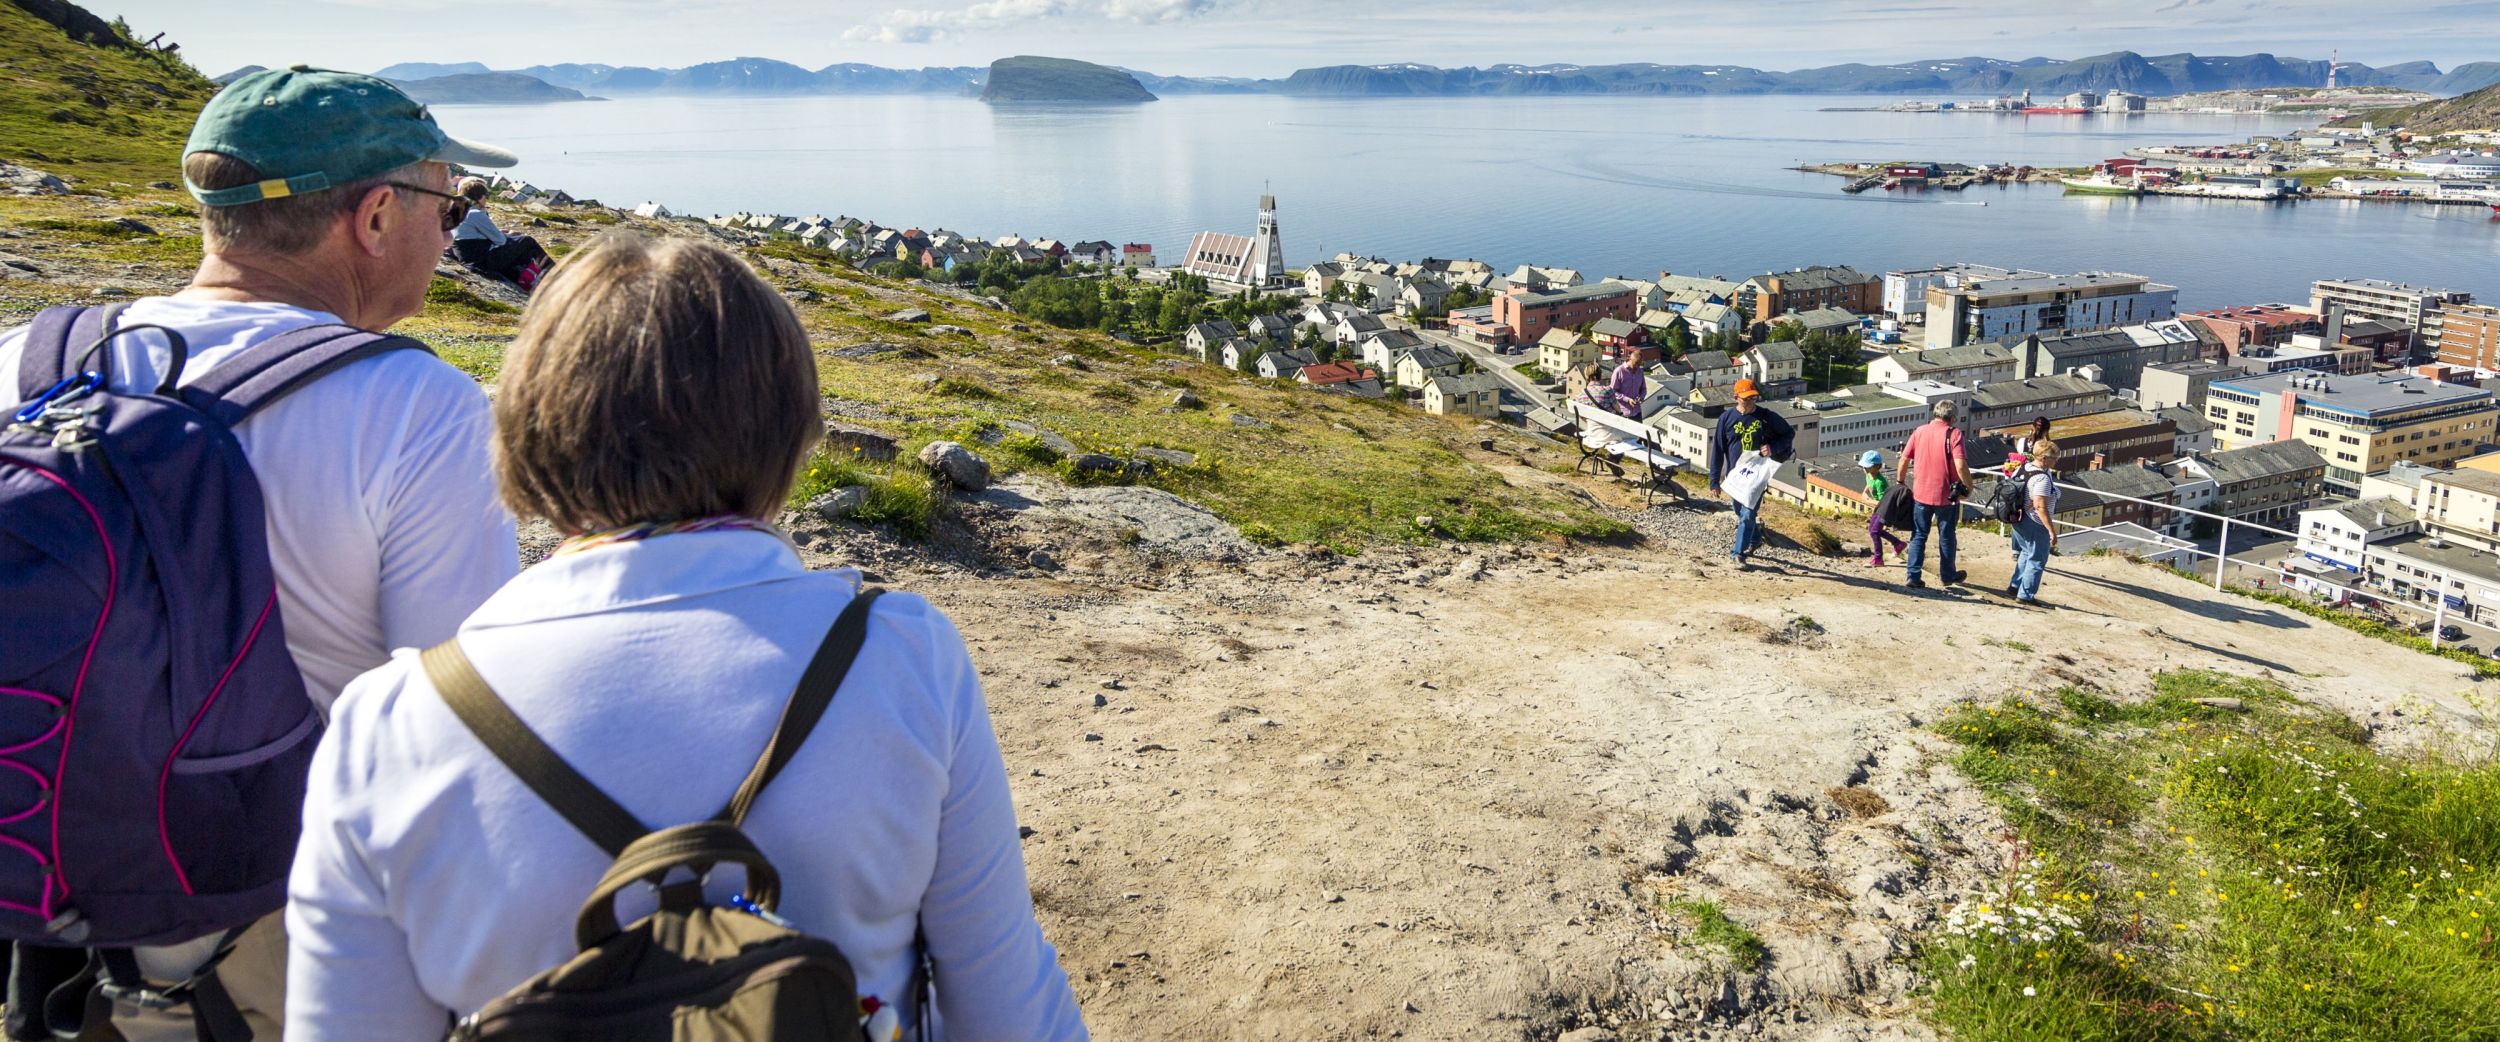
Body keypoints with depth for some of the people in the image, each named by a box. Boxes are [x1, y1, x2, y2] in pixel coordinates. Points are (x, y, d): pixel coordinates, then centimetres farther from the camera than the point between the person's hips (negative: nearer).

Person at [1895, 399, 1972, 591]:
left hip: (1920, 494, 3)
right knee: (1946, 536, 14)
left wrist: (1900, 483, 16)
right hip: (1946, 496, -3)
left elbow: (1903, 461, 3)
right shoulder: (1953, 434, -11)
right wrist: (1969, 486, -5)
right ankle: (1947, 575, 28)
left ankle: (1913, 576, 6)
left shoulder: (1919, 432, 1)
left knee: (1918, 536, 11)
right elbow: (1960, 466, -19)